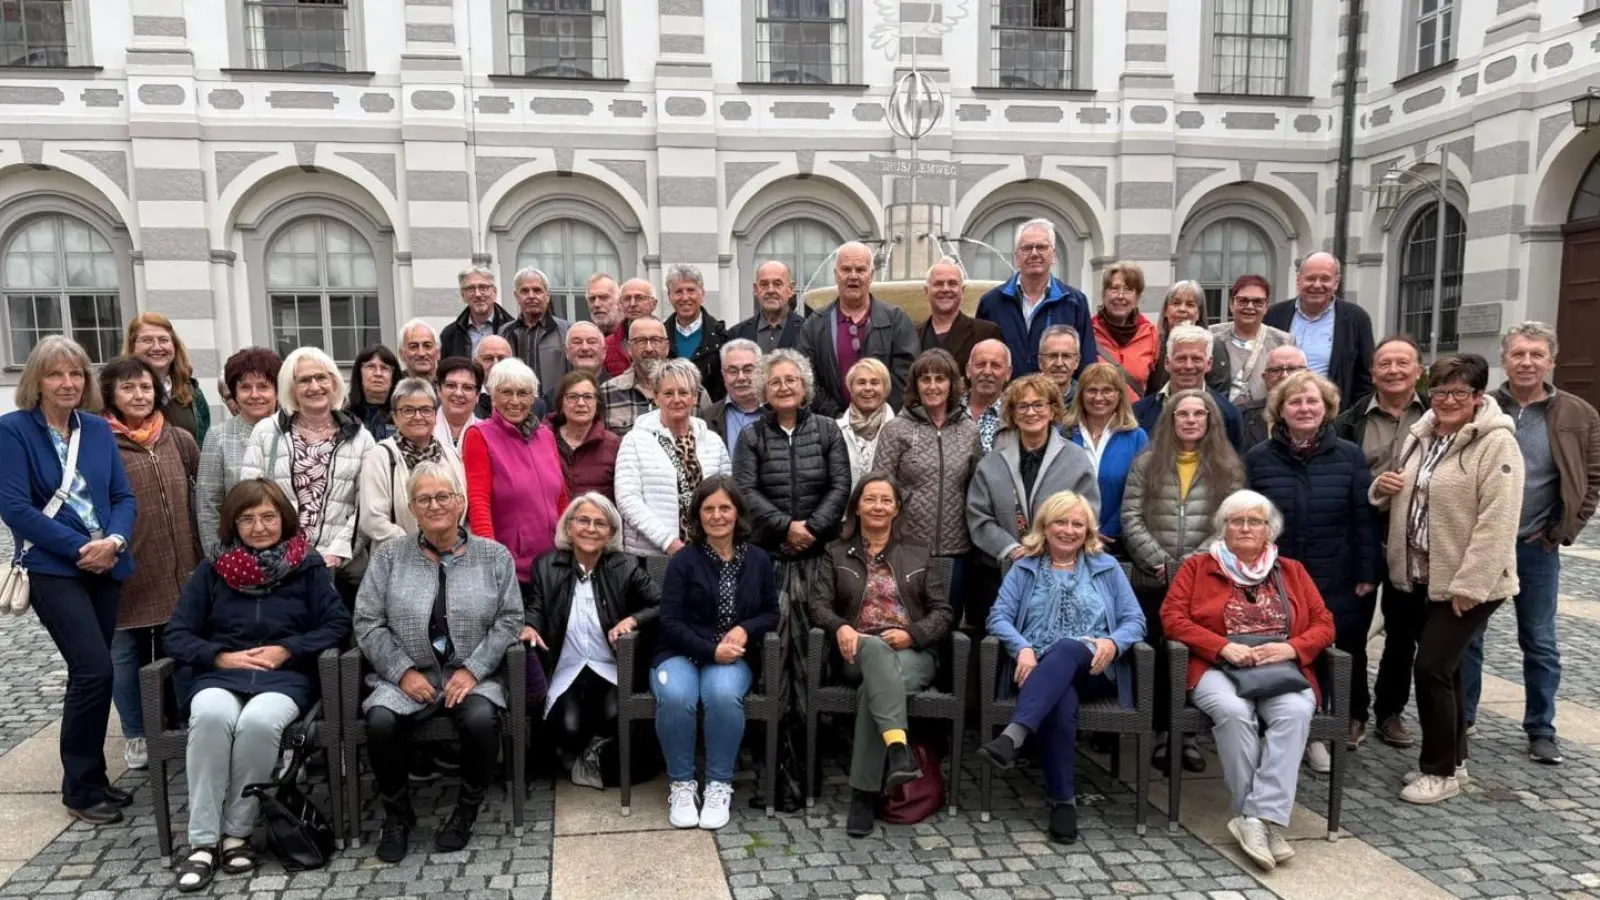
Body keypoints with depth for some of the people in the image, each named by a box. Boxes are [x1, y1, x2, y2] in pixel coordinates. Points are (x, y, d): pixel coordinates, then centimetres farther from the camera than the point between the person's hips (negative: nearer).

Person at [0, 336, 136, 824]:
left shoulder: (98, 429, 8)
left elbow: (124, 495, 7)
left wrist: (114, 541, -12)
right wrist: (80, 548, -15)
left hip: (105, 565, 5)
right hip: (53, 568, -5)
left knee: (89, 672, 12)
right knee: (95, 669, -14)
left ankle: (90, 778, 24)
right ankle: (80, 789, 1)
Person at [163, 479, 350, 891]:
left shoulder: (308, 566, 9)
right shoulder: (211, 570, 14)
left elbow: (338, 624, 3)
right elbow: (176, 636, 9)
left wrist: (287, 649, -9)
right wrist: (221, 656, -8)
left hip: (286, 676, -1)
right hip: (220, 674, 2)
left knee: (259, 721, -35)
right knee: (211, 717, -34)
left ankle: (237, 833, -18)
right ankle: (203, 841, -26)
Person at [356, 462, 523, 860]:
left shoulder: (494, 555, 5)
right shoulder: (389, 556, 7)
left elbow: (509, 620, 1)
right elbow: (368, 622, 3)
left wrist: (472, 669, -11)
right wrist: (404, 671, -10)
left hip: (473, 675, -1)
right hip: (406, 675, 1)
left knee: (481, 719, -31)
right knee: (381, 721, -28)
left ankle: (467, 810, -2)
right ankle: (397, 814, -1)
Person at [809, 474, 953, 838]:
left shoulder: (918, 554, 17)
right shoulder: (836, 553, 16)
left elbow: (943, 611, 9)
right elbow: (819, 603, 4)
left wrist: (911, 633, -11)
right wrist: (840, 627, -18)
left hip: (913, 653, 1)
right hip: (860, 652, 0)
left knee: (873, 690, -35)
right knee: (878, 650, -40)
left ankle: (864, 794, -32)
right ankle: (898, 748, -56)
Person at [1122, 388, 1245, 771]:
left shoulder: (1228, 468, 6)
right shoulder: (1147, 462, 5)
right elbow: (1131, 518, -1)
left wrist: (1196, 560, -12)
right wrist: (1157, 561, -10)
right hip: (1153, 579, 0)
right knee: (1155, 653, 4)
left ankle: (1187, 732, 13)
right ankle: (1162, 730, 15)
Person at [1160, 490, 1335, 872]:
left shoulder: (1292, 571, 20)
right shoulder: (1197, 566, 13)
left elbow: (1324, 624, 13)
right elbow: (1172, 617, 1)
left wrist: (1290, 648, -9)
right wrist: (1224, 647, -12)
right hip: (1219, 667, -2)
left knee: (1295, 711, -32)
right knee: (1234, 711, -35)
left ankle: (1258, 817, -34)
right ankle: (1267, 821, -26)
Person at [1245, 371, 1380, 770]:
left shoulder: (1349, 456, 1)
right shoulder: (1259, 458, 1)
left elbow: (1365, 520, 0)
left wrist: (1367, 575, -4)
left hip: (1338, 584, 0)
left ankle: (1349, 721, 31)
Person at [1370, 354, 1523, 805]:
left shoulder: (1497, 444, -15)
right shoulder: (1421, 436, 8)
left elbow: (1497, 522, -20)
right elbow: (1406, 497, 22)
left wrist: (1469, 584, -22)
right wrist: (1384, 487, -2)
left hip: (1470, 583, -7)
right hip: (1427, 576, 7)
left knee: (1432, 667, -8)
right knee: (1446, 667, 16)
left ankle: (1441, 770, 8)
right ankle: (1452, 760, 30)